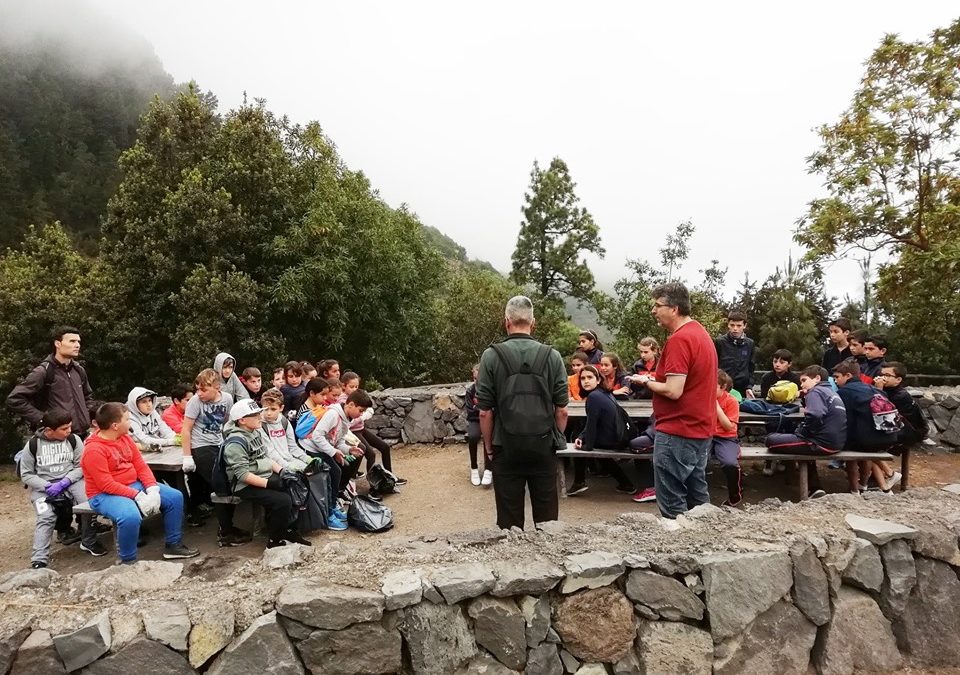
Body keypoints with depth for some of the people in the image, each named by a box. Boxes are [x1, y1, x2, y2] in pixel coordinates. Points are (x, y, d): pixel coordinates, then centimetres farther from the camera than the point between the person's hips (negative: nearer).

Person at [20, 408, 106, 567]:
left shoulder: (74, 439, 1)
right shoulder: (32, 445, -2)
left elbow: (81, 466, 0)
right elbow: (26, 474, 1)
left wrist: (65, 482, -16)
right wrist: (47, 486, -15)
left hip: (71, 480, 1)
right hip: (43, 486, -1)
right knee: (46, 517, -25)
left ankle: (89, 542, -5)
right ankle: (39, 560, -25)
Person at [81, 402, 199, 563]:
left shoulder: (125, 438, 4)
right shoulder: (93, 450, -20)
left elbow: (141, 466, 3)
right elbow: (107, 485, -25)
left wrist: (153, 490, -12)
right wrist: (138, 496, -28)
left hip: (134, 485, 8)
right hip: (105, 495, -8)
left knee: (175, 497, -2)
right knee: (131, 517, -38)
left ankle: (173, 545, 11)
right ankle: (128, 561, -13)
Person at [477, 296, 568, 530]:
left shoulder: (491, 356, -6)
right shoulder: (552, 356, -2)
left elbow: (485, 412, -6)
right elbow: (561, 410, 0)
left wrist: (488, 446, 6)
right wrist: (557, 440, 13)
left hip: (506, 447, -1)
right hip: (544, 445, 1)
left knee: (509, 519, 9)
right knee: (547, 518, 12)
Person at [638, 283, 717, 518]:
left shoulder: (679, 340, -19)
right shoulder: (700, 332, 11)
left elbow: (673, 391, -24)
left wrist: (647, 381, -7)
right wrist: (657, 379, 10)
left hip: (678, 431, -10)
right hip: (701, 429, 10)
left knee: (672, 502, 0)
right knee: (697, 496, 17)